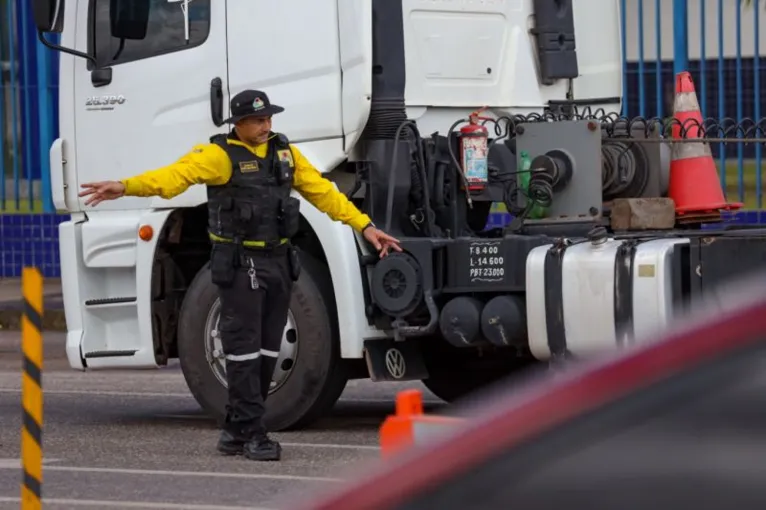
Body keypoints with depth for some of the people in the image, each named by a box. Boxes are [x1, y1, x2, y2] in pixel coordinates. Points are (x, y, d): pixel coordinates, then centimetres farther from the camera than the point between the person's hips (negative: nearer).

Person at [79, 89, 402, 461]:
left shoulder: (285, 152, 8)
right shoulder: (220, 155, -10)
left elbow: (323, 192, 11)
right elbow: (176, 175, -24)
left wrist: (364, 226, 5)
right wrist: (126, 187, -40)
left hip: (279, 260, 6)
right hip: (239, 263, -6)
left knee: (267, 348, 9)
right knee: (244, 347, -5)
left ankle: (236, 430, 18)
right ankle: (250, 433, -1)